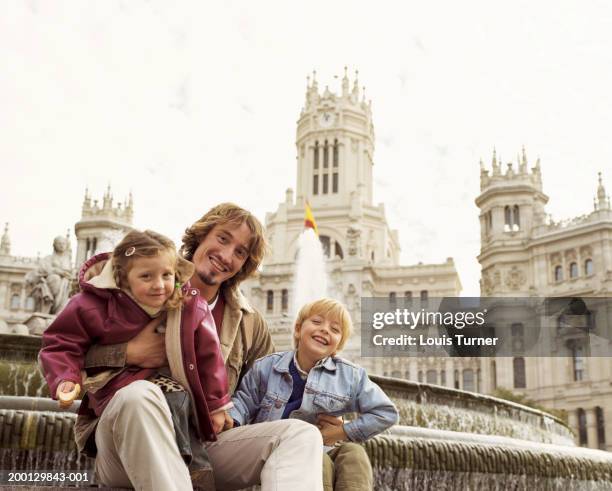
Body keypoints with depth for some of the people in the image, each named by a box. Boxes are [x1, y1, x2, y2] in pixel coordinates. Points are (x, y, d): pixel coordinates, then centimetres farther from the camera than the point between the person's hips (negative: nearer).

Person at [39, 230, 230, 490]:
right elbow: (61, 344, 1)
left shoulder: (191, 308, -6)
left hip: (174, 392, 2)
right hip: (118, 391, -2)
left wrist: (216, 405, 6)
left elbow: (208, 356, 2)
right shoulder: (95, 305, -10)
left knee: (176, 398, -31)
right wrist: (65, 379, -16)